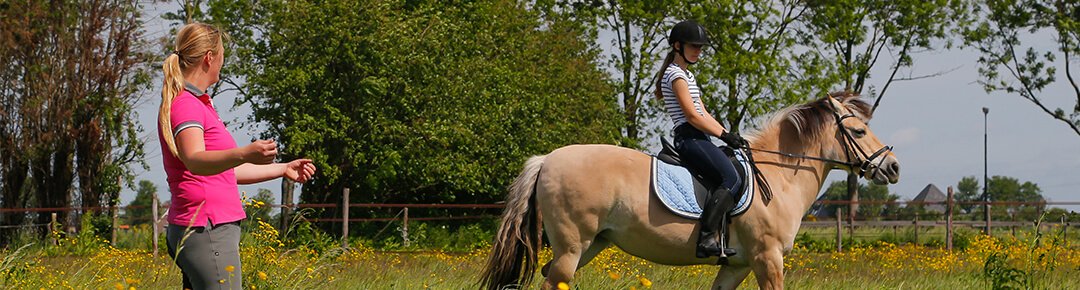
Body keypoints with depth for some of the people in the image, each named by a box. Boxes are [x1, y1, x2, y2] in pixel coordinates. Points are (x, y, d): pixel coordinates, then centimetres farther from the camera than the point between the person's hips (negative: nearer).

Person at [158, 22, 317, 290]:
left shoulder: (197, 104, 22)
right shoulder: (186, 105, -10)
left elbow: (223, 170, 31)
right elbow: (195, 161, -29)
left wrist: (283, 169, 37)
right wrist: (245, 154, -46)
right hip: (207, 232, -10)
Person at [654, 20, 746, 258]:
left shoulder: (687, 75, 24)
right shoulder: (676, 74, -7)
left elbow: (703, 114, 22)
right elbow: (692, 116, -13)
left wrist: (729, 135, 11)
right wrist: (724, 135, -9)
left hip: (698, 139, 10)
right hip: (690, 138, -10)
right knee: (731, 179, -23)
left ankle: (716, 239, -9)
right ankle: (706, 237, -30)